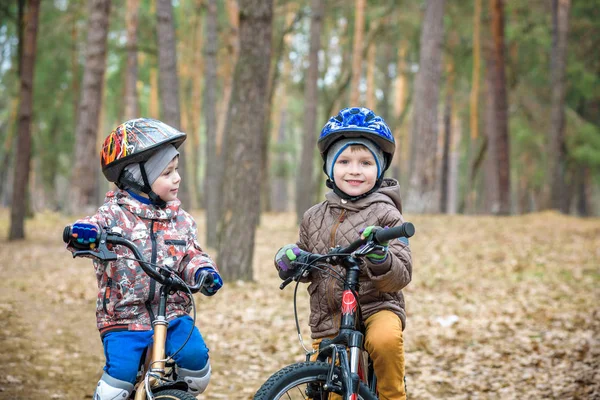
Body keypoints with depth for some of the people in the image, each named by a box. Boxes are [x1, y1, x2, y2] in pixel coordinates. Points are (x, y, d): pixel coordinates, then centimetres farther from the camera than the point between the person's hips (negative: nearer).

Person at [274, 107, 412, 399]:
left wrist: (380, 258, -32)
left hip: (377, 307, -4)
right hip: (327, 318, 4)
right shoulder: (315, 217, 6)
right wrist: (288, 259, -5)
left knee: (385, 340, -35)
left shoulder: (386, 215, -6)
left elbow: (401, 277, -11)